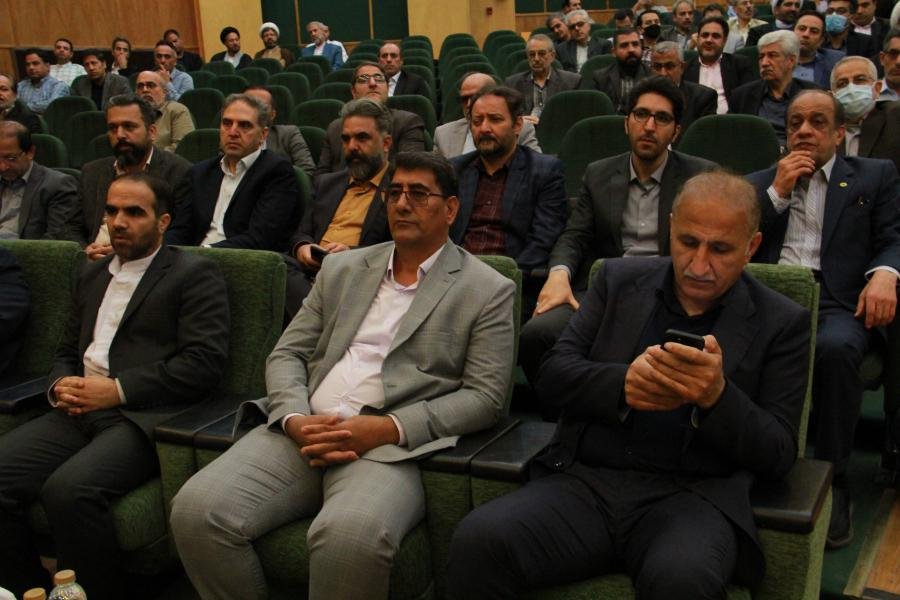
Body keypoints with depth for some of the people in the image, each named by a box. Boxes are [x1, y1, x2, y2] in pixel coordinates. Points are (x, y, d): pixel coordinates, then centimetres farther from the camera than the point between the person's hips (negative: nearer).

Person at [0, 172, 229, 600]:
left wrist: (117, 389, -12)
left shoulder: (194, 274, 3)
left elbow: (204, 363, -9)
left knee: (69, 489, -32)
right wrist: (60, 385, 4)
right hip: (78, 413, 7)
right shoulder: (92, 275, 25)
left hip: (141, 417, -6)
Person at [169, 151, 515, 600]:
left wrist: (388, 428, -14)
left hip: (392, 447, -4)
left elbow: (484, 397, -1)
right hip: (302, 433, 4)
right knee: (195, 510, -20)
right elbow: (287, 354, 16)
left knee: (350, 535, -36)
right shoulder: (341, 269, 20)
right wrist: (294, 418, -7)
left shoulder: (488, 291, 7)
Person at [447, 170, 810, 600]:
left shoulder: (782, 324, 6)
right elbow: (553, 375, 7)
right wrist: (622, 383, -14)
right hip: (583, 481, 2)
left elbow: (779, 455, 2)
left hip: (690, 495, -2)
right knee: (477, 541, -25)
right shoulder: (619, 280, 13)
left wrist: (718, 396, -17)